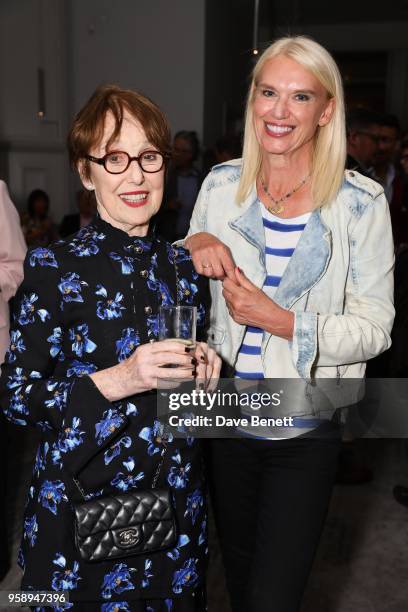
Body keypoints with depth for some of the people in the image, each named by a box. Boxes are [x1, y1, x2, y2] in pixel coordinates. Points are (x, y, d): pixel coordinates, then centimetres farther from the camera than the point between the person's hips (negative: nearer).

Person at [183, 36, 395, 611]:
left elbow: (374, 328, -10)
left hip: (306, 430, -3)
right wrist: (194, 244, -11)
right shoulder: (221, 184, -1)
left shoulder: (361, 202, -11)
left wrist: (283, 322, -23)